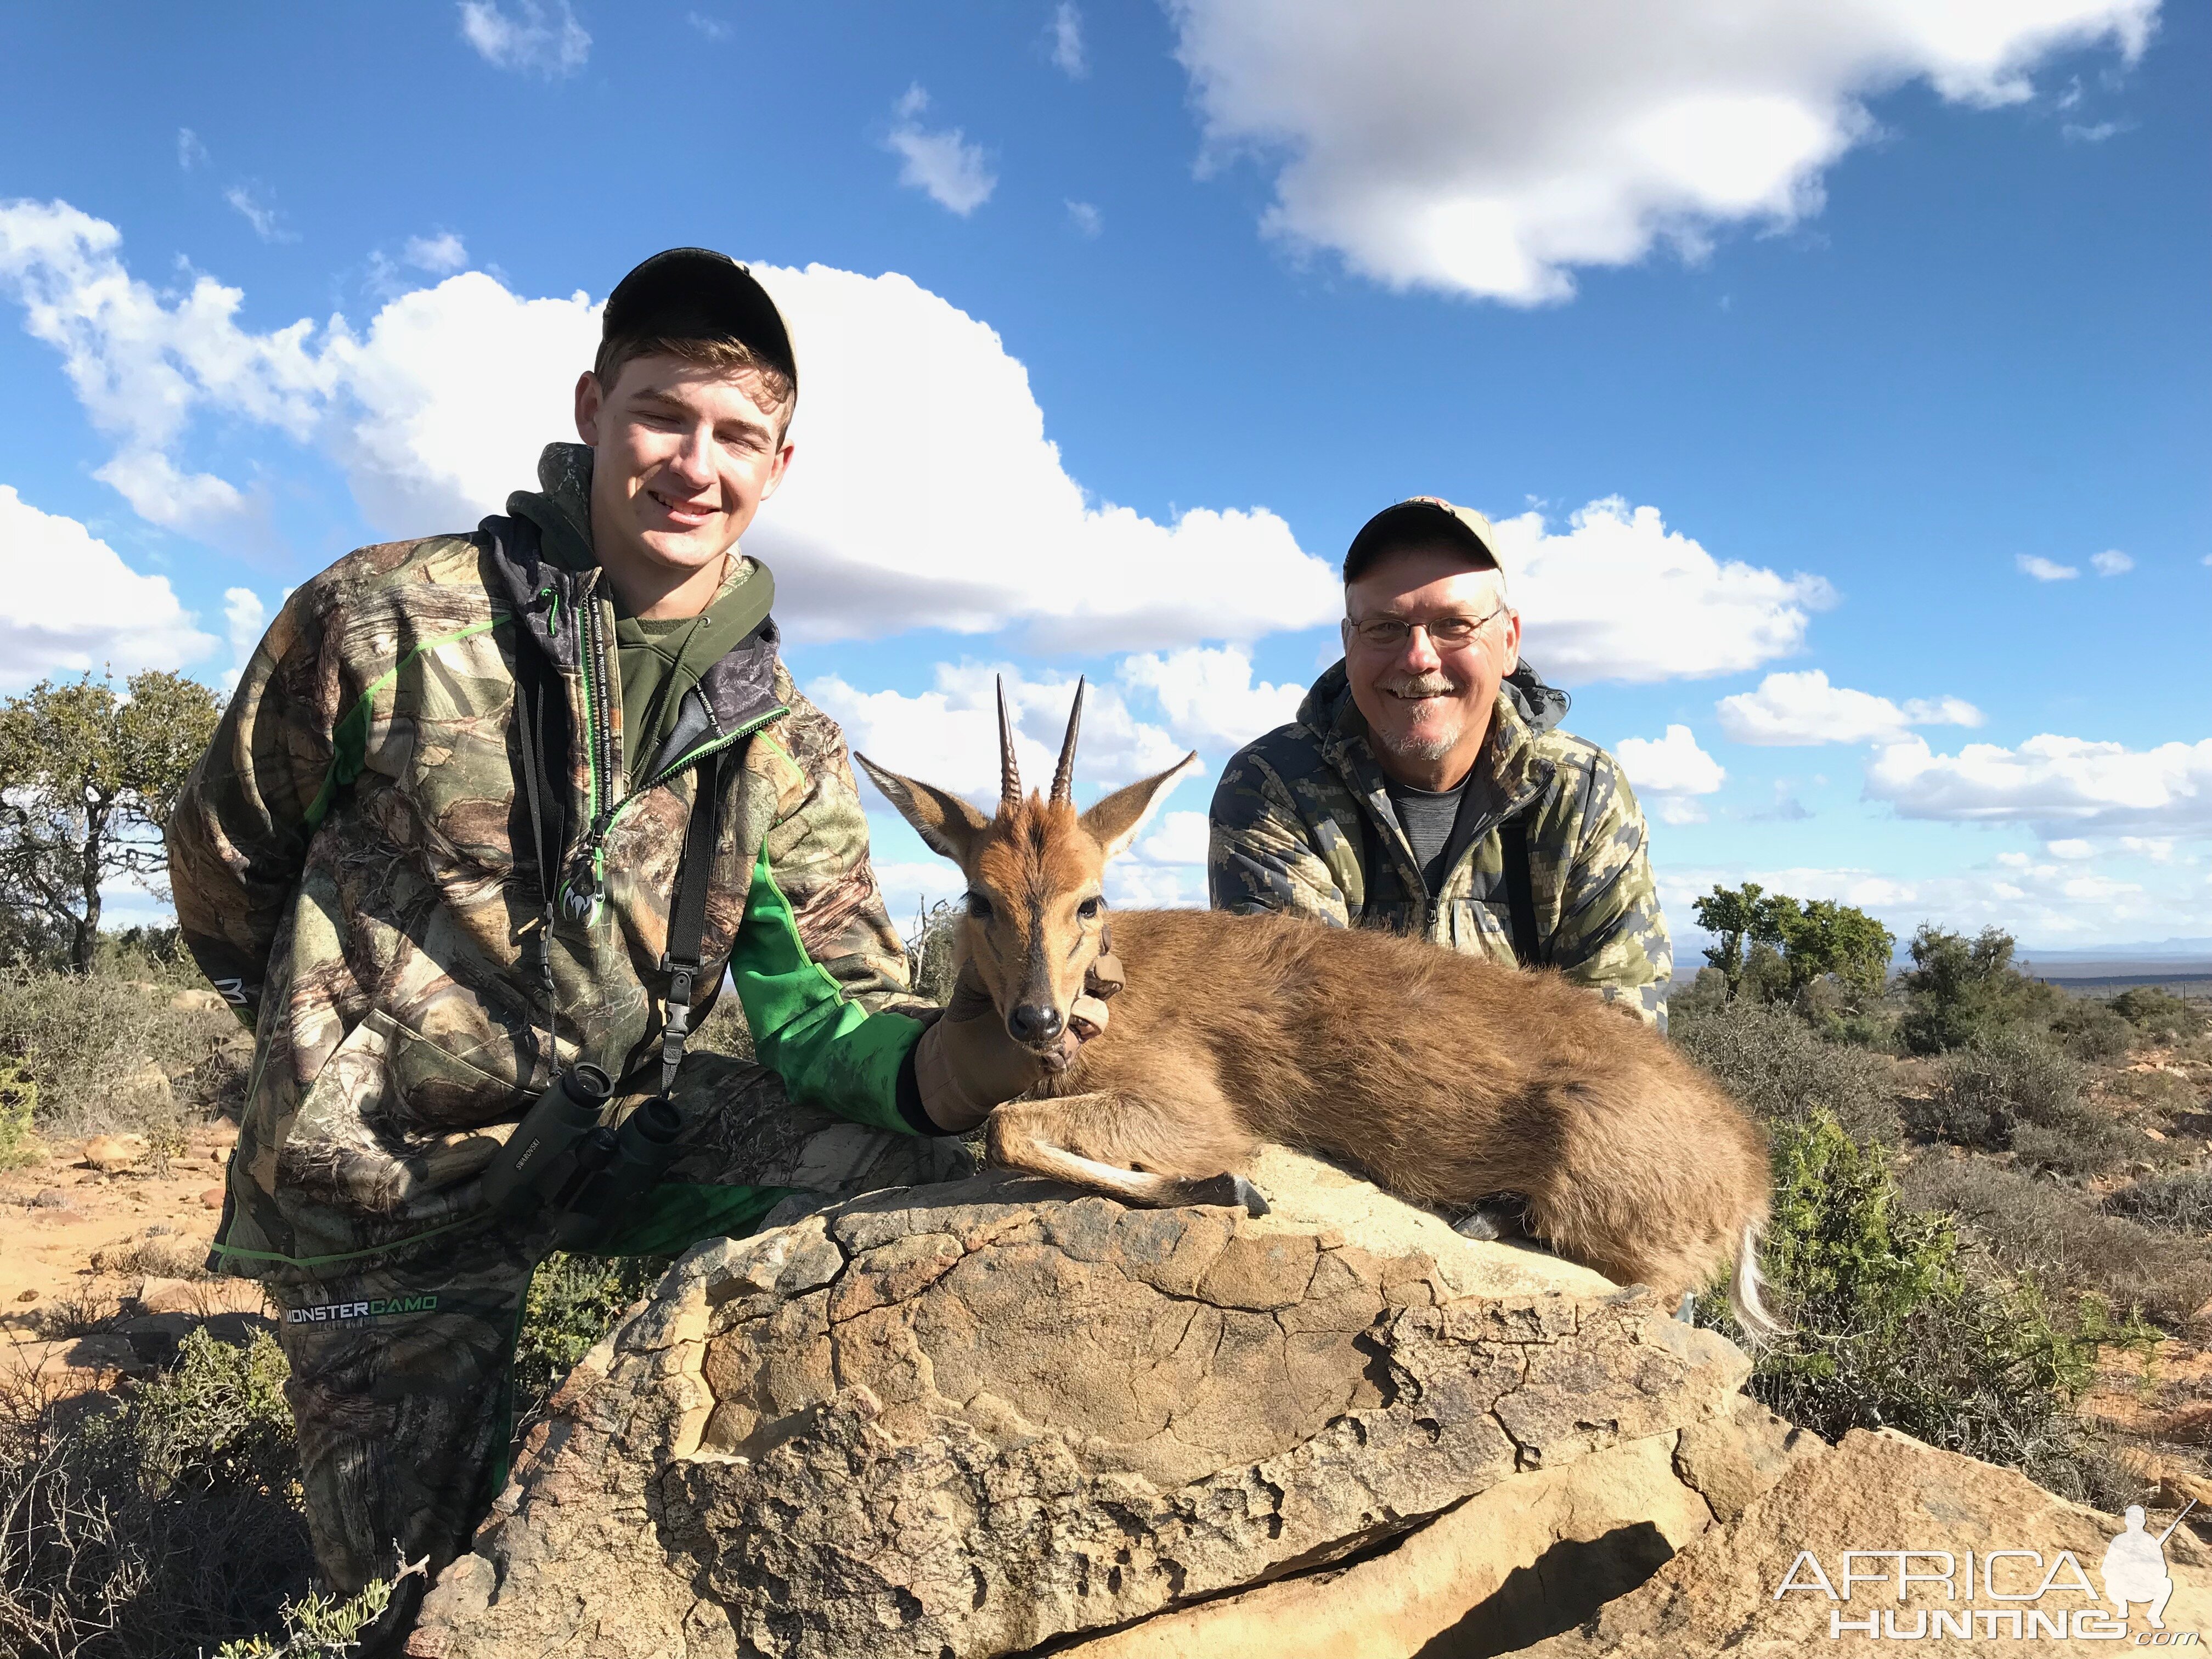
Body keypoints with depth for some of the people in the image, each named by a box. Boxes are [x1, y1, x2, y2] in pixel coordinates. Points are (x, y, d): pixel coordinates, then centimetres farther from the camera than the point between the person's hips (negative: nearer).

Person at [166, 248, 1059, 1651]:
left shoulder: (785, 749, -4)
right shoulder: (383, 623, -14)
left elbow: (830, 1009, -12)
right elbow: (226, 868, 0)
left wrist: (969, 1055, -34)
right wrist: (354, 1048, 8)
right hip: (396, 1188, -2)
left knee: (923, 1176, -17)